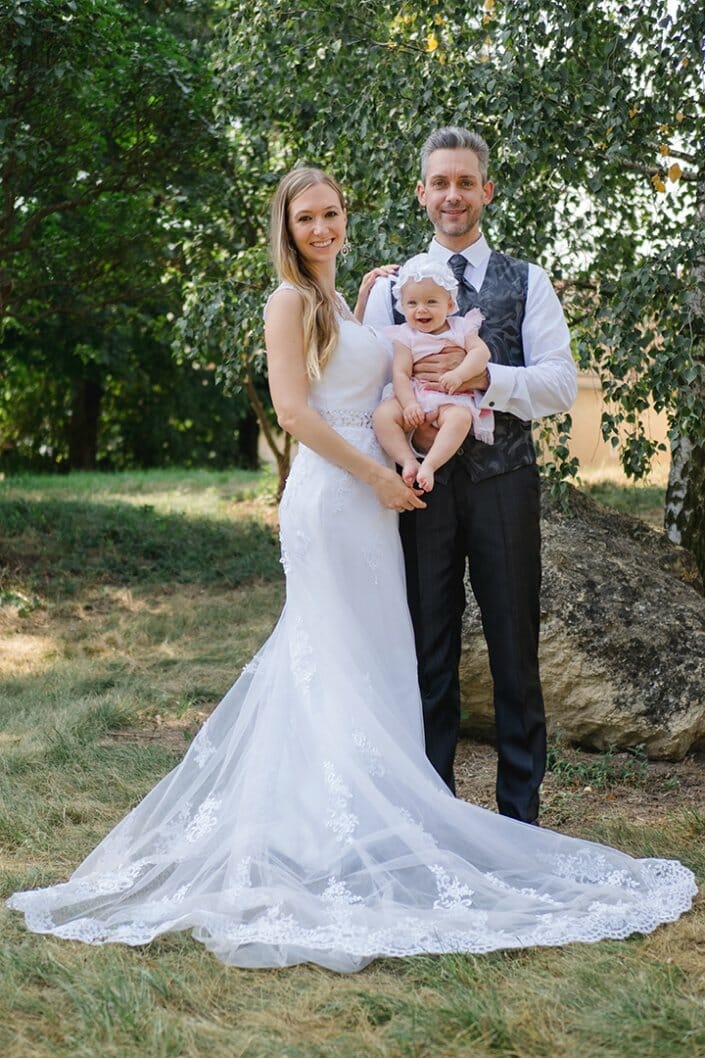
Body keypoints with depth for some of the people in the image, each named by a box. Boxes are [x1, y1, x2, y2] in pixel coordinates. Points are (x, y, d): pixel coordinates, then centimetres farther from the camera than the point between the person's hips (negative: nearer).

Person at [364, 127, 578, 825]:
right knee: (429, 653, 7)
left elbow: (561, 382, -2)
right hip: (422, 482, 1)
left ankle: (520, 813, 16)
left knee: (514, 649, 4)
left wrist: (482, 377, -16)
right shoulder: (391, 287, 11)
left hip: (502, 482, -1)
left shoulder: (526, 283, 9)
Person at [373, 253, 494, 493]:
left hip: (452, 399, -1)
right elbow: (400, 374, -3)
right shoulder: (404, 336, 7)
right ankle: (408, 460, -25)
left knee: (460, 417, -36)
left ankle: (429, 464, -39)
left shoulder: (460, 327, 11)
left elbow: (481, 351, -4)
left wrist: (459, 374, -22)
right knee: (383, 415, -27)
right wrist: (409, 404, -19)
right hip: (413, 397, 1)